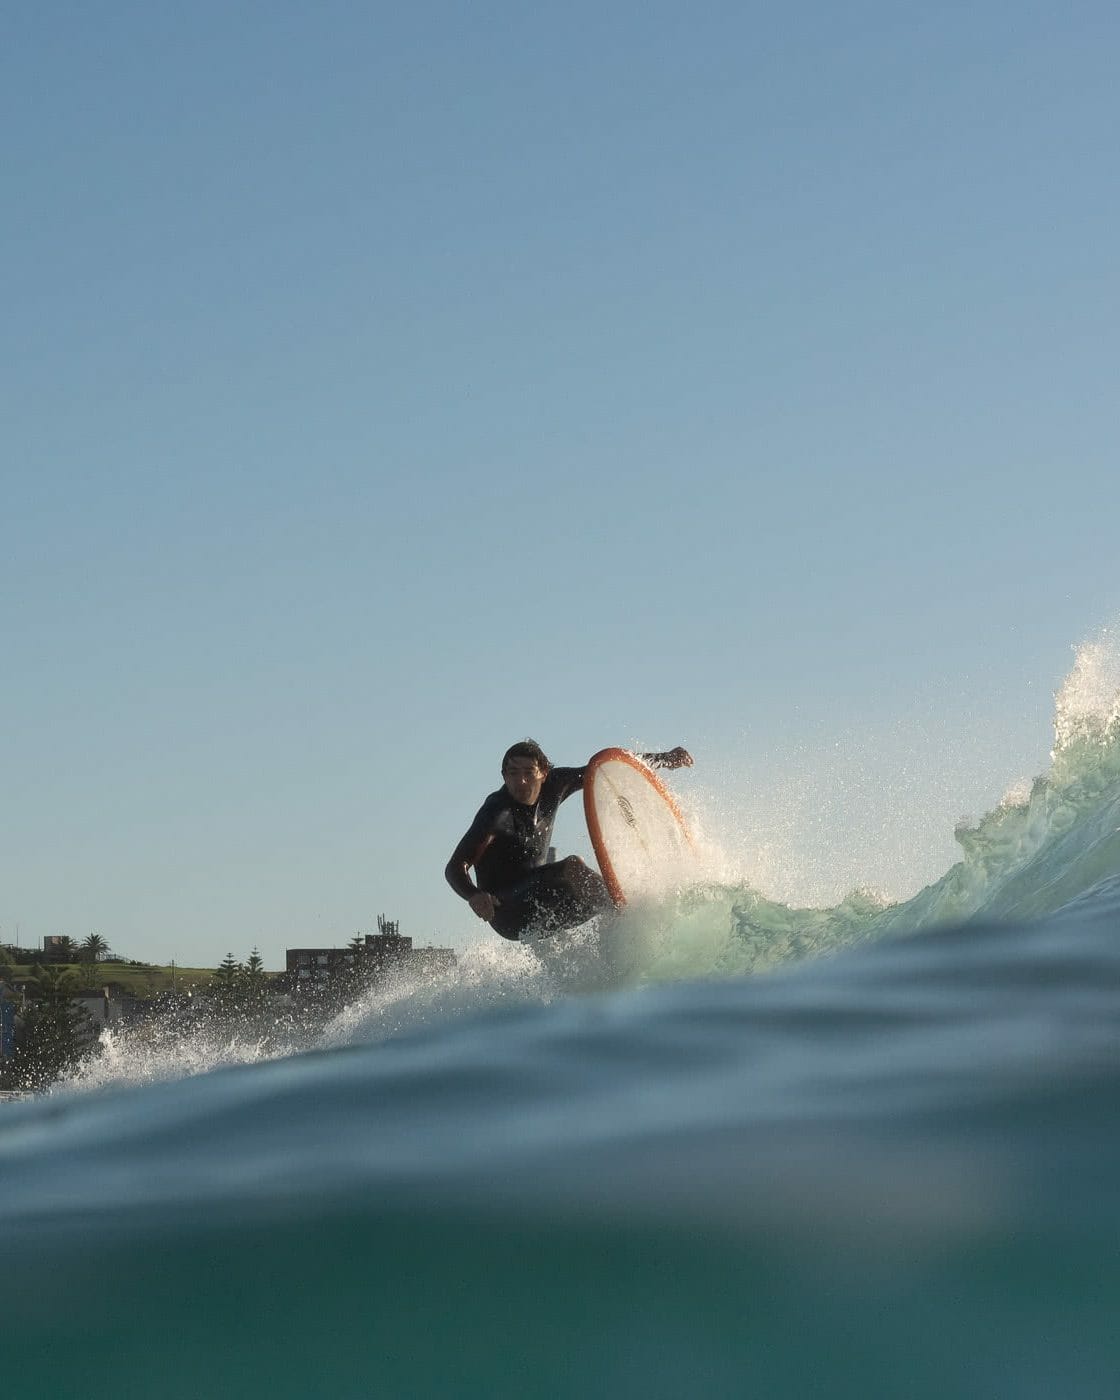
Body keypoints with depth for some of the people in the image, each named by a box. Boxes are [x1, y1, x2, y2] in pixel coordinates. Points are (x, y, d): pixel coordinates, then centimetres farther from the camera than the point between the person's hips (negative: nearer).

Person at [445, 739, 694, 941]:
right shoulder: (497, 811, -22)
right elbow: (455, 867, -27)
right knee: (573, 867, -26)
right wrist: (473, 895, -47)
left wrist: (664, 759, 8)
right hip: (505, 910, -8)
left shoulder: (552, 785, -4)